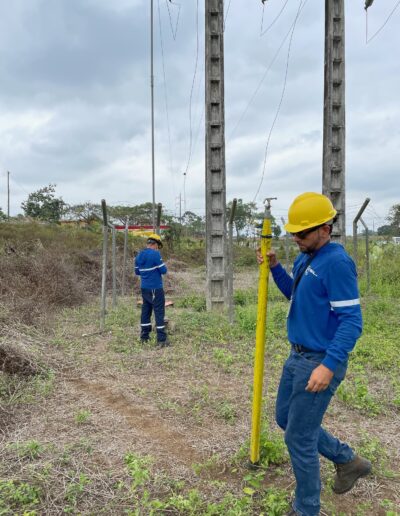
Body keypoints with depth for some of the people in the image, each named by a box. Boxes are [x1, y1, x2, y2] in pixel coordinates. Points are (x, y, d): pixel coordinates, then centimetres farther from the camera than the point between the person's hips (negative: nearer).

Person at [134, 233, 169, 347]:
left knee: (146, 311, 15)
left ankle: (144, 336, 21)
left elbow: (137, 272, 17)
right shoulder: (155, 254, -15)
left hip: (144, 288, 7)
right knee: (159, 312, -4)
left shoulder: (139, 255, 8)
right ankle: (161, 339, -3)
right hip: (155, 288, -7)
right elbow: (163, 270, -12)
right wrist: (162, 265, 8)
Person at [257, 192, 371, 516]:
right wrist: (275, 267, 11)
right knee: (285, 419, 22)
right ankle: (348, 461, 38)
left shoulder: (337, 262, -20)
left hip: (320, 363, -10)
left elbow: (351, 321, -23)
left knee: (299, 438, 2)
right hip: (298, 356, 10)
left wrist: (329, 366, -30)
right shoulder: (304, 259, 7)